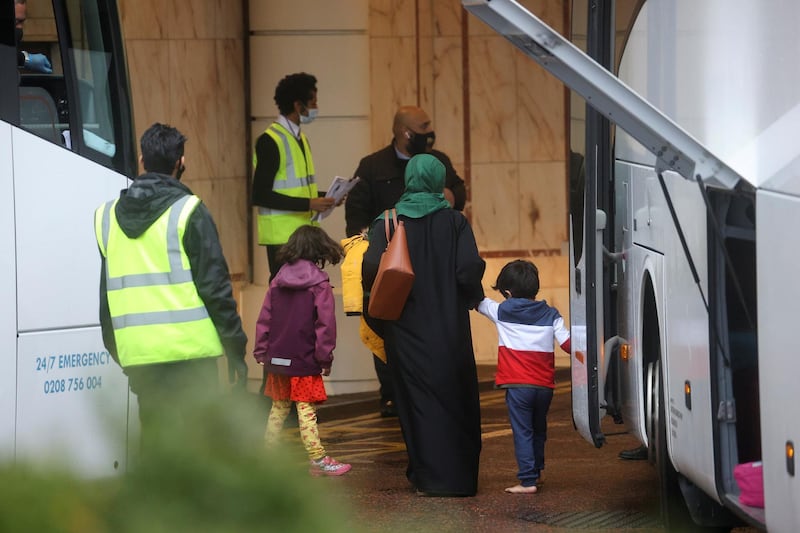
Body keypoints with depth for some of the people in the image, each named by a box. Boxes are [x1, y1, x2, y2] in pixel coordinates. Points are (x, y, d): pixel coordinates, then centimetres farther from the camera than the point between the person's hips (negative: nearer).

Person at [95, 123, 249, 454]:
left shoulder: (107, 216, 12)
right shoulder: (188, 212, -5)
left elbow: (106, 293, 17)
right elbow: (215, 286, -7)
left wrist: (115, 348, 24)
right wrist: (235, 349, -2)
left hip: (137, 353, 5)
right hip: (191, 351, -5)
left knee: (154, 438, 10)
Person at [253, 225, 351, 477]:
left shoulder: (277, 281, 7)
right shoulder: (320, 284, -9)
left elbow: (264, 319, 8)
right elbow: (325, 323, -12)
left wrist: (261, 351, 13)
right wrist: (325, 357, -6)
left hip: (277, 360, 5)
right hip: (305, 361, -5)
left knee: (278, 408, 18)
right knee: (306, 411, -5)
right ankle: (318, 460, -5)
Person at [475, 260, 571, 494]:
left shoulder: (501, 312, 0)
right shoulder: (551, 315, 4)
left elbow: (479, 302, 16)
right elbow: (568, 343, -3)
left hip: (517, 385, -4)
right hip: (545, 385, 4)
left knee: (522, 432, -3)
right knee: (539, 431, 21)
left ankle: (528, 480, -10)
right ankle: (536, 471, 35)